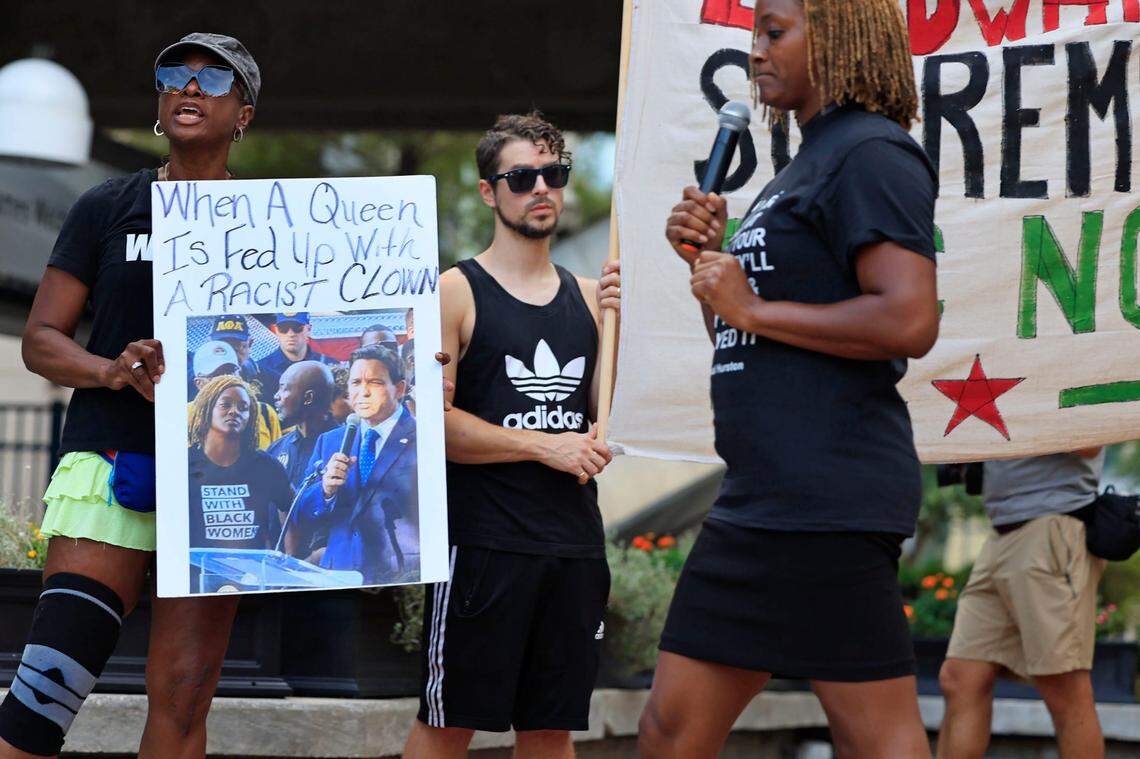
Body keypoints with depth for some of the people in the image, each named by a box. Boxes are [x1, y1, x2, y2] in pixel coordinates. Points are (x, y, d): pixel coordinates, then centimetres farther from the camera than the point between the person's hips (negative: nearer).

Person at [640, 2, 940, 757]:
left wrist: (753, 307, -14)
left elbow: (910, 321, -23)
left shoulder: (871, 155, -9)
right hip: (761, 497, 11)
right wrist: (707, 262, 9)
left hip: (829, 498, -10)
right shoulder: (804, 169, 21)